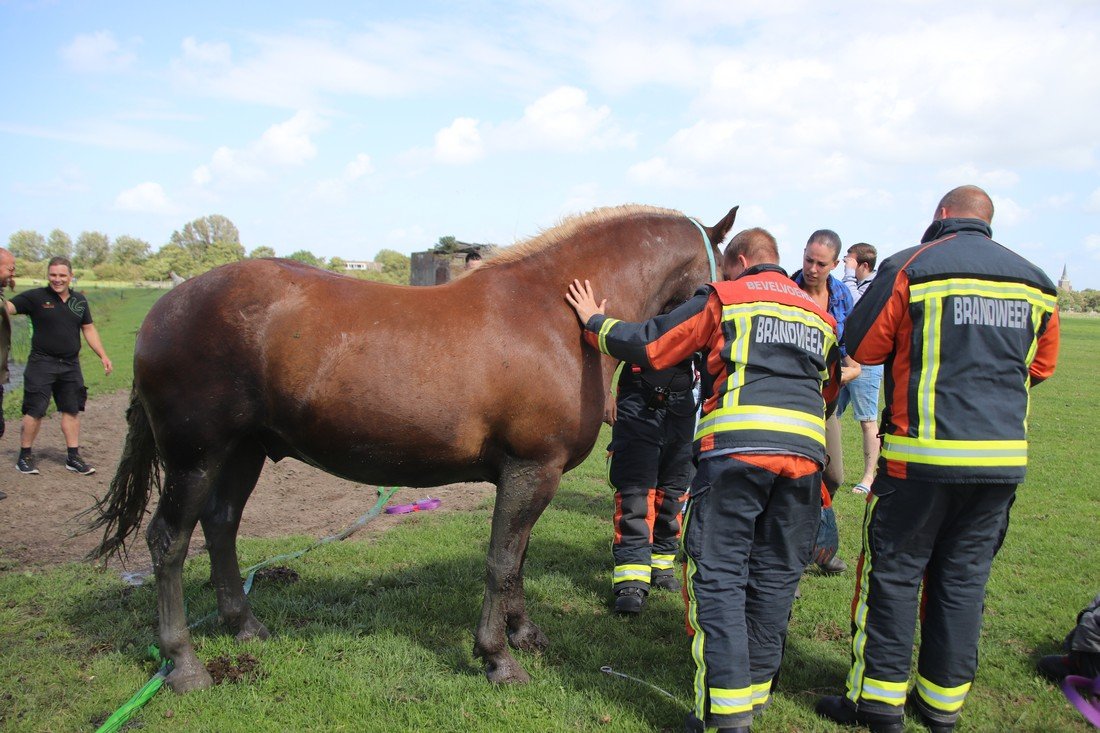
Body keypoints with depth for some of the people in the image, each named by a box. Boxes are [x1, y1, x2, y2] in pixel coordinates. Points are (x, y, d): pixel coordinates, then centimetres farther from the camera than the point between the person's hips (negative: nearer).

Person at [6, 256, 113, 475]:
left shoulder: (79, 301, 9)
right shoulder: (35, 297, -5)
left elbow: (89, 329, 15)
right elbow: (8, 307, -16)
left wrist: (103, 356, 12)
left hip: (70, 365, 5)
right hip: (42, 364, -5)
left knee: (72, 410, 9)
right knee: (35, 411, -2)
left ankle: (73, 457, 18)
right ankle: (25, 456, 13)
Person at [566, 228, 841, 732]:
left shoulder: (723, 298, 9)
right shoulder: (821, 317, 25)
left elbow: (649, 347, 5)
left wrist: (595, 322, 20)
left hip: (735, 446, -5)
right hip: (805, 453, 5)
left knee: (719, 576, 0)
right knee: (775, 577, 13)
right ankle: (755, 691, 23)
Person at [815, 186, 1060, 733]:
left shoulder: (910, 268, -6)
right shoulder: (1035, 282, 8)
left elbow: (861, 347, -2)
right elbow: (1041, 367, 17)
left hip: (923, 455, -4)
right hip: (1004, 457, 5)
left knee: (893, 571, 6)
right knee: (965, 576, 14)